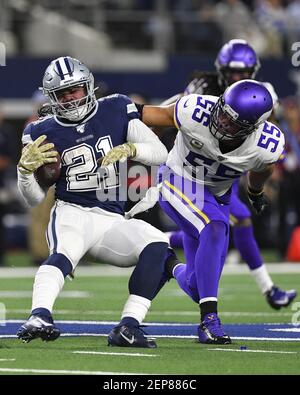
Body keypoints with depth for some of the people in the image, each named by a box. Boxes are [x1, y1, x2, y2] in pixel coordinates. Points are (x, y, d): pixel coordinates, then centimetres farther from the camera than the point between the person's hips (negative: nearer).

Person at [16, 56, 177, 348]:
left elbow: (160, 154, 2)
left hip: (112, 221, 3)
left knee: (159, 248, -23)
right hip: (71, 213, -3)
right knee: (64, 253, -37)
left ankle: (128, 327, -27)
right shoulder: (44, 132, 5)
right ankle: (39, 317, -61)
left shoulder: (116, 111, 7)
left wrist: (129, 149, -17)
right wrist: (26, 169, -13)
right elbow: (35, 199, 7)